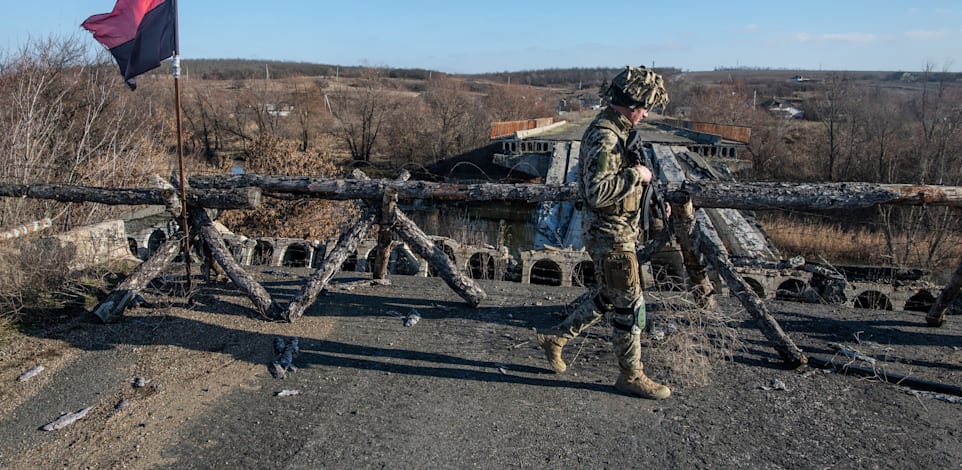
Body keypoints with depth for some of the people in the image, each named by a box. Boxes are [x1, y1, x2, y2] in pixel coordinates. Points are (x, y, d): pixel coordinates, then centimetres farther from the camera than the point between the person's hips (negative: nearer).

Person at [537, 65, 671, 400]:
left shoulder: (617, 130, 11)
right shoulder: (604, 136, -22)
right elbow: (598, 191, -32)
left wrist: (647, 200, 15)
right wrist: (636, 175, -22)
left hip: (617, 231, 10)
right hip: (610, 234, -10)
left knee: (609, 298, 20)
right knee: (629, 306, 2)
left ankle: (555, 338, 31)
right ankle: (631, 375, 18)